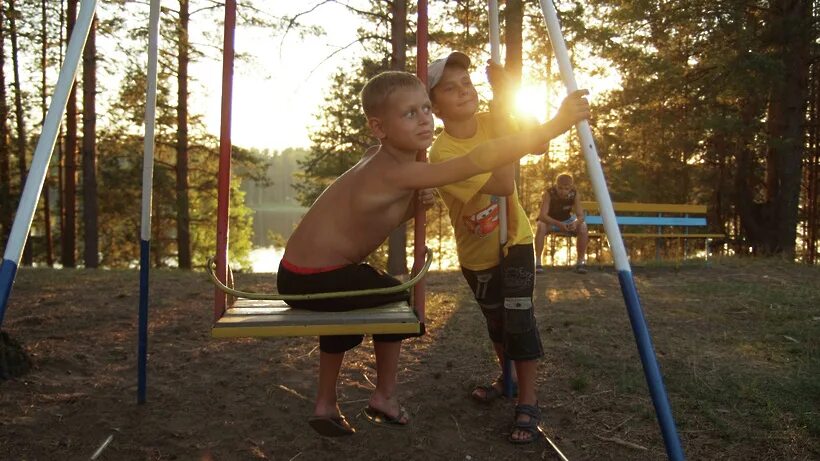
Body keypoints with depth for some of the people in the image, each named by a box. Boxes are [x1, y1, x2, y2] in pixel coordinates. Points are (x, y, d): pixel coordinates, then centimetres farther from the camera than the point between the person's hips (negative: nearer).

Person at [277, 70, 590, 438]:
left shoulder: (383, 162, 4)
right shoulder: (395, 172, -25)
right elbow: (479, 161, -33)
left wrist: (413, 206, -3)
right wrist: (555, 125, -35)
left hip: (301, 272, 9)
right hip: (314, 278, -9)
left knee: (347, 309, 31)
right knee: (396, 299, 9)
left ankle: (325, 405, 43)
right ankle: (384, 398, 21)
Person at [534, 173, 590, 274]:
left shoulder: (575, 194, -19)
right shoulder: (549, 193, -28)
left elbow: (580, 215, -22)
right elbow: (542, 215, -36)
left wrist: (576, 223, -47)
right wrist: (558, 224, -52)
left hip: (567, 220, 3)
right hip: (549, 221, -2)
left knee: (583, 227, -25)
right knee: (540, 226, -36)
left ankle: (581, 261, -11)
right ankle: (537, 261, -29)